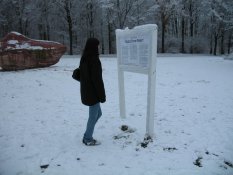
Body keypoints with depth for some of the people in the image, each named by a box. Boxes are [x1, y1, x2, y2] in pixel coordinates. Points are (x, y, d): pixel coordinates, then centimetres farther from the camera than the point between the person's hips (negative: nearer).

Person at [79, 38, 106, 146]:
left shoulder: (84, 59, 7)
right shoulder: (94, 60, -21)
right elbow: (97, 80, -21)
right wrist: (102, 95, -13)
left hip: (86, 92, 9)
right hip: (93, 93, -9)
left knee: (98, 113, 21)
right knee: (93, 116, 6)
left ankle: (87, 136, 29)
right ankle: (88, 140, 21)